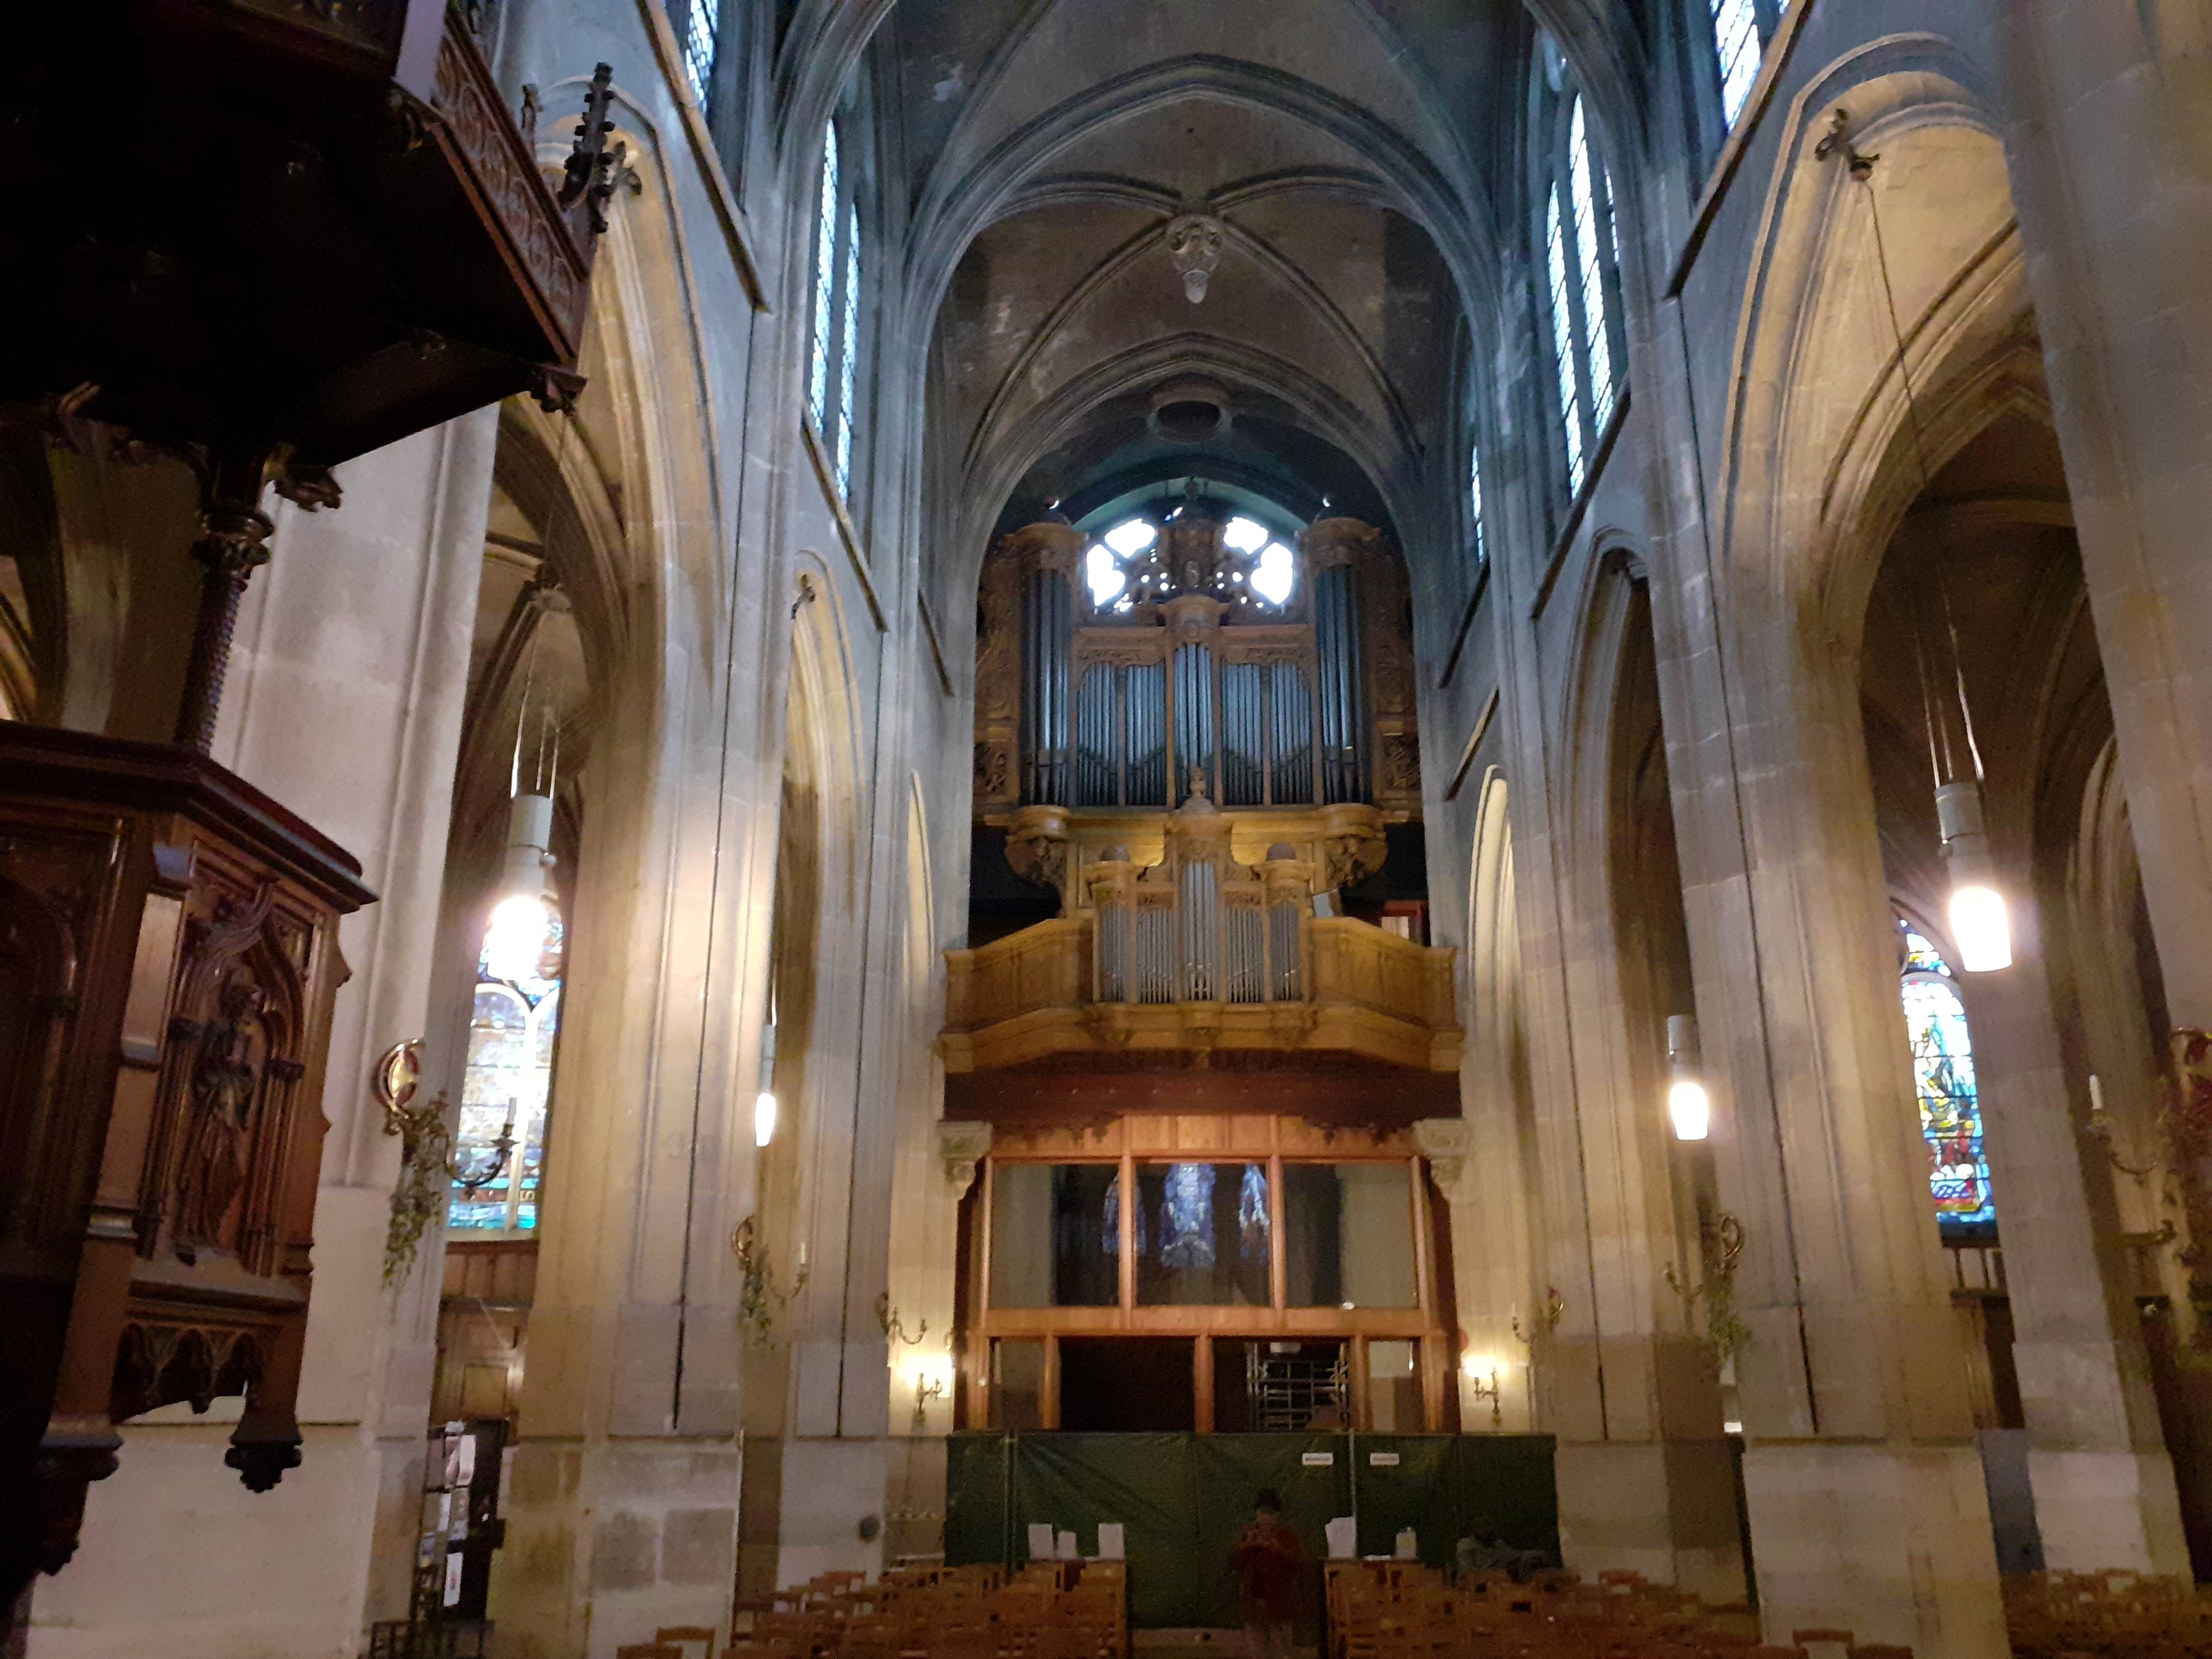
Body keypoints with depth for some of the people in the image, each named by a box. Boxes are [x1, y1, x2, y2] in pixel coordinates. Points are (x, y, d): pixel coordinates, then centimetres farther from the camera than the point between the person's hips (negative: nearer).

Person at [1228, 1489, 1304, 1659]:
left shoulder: (1288, 1536, -3)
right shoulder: (1249, 1535, 8)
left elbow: (1300, 1564, -15)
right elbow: (1233, 1562, 1)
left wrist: (1277, 1547, -26)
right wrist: (1247, 1544, -15)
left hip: (1278, 1602, -4)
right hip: (1253, 1602, 4)